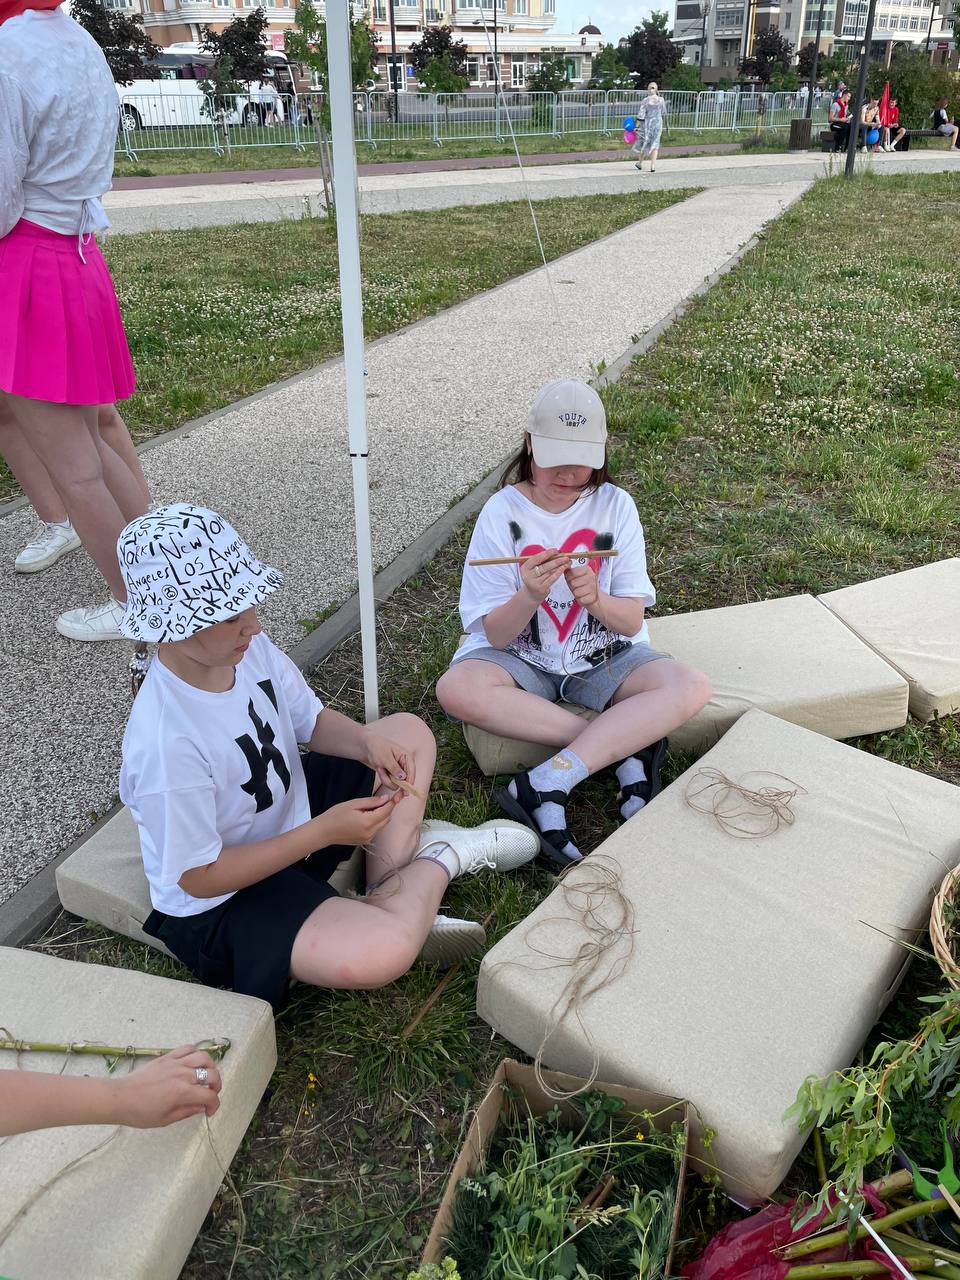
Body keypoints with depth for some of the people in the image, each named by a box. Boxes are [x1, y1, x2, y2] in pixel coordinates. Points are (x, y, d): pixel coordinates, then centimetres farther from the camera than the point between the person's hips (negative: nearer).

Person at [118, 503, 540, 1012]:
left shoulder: (248, 648, -13)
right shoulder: (165, 744, -34)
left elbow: (313, 722, 3)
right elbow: (198, 877, -24)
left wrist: (367, 743, -19)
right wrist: (324, 831, -26)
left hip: (289, 814, 8)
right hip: (219, 902, -8)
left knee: (409, 731, 9)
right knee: (379, 954, -31)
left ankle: (391, 898, -1)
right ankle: (441, 854, 1)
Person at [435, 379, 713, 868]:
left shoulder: (614, 505, -5)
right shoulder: (503, 511, -9)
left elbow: (632, 621, -6)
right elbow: (495, 635, -11)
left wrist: (594, 599, -28)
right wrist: (529, 596, -32)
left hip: (604, 658, 1)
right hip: (521, 659, -1)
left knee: (691, 688, -25)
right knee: (457, 689, -33)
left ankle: (547, 784, -29)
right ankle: (627, 751, -23)